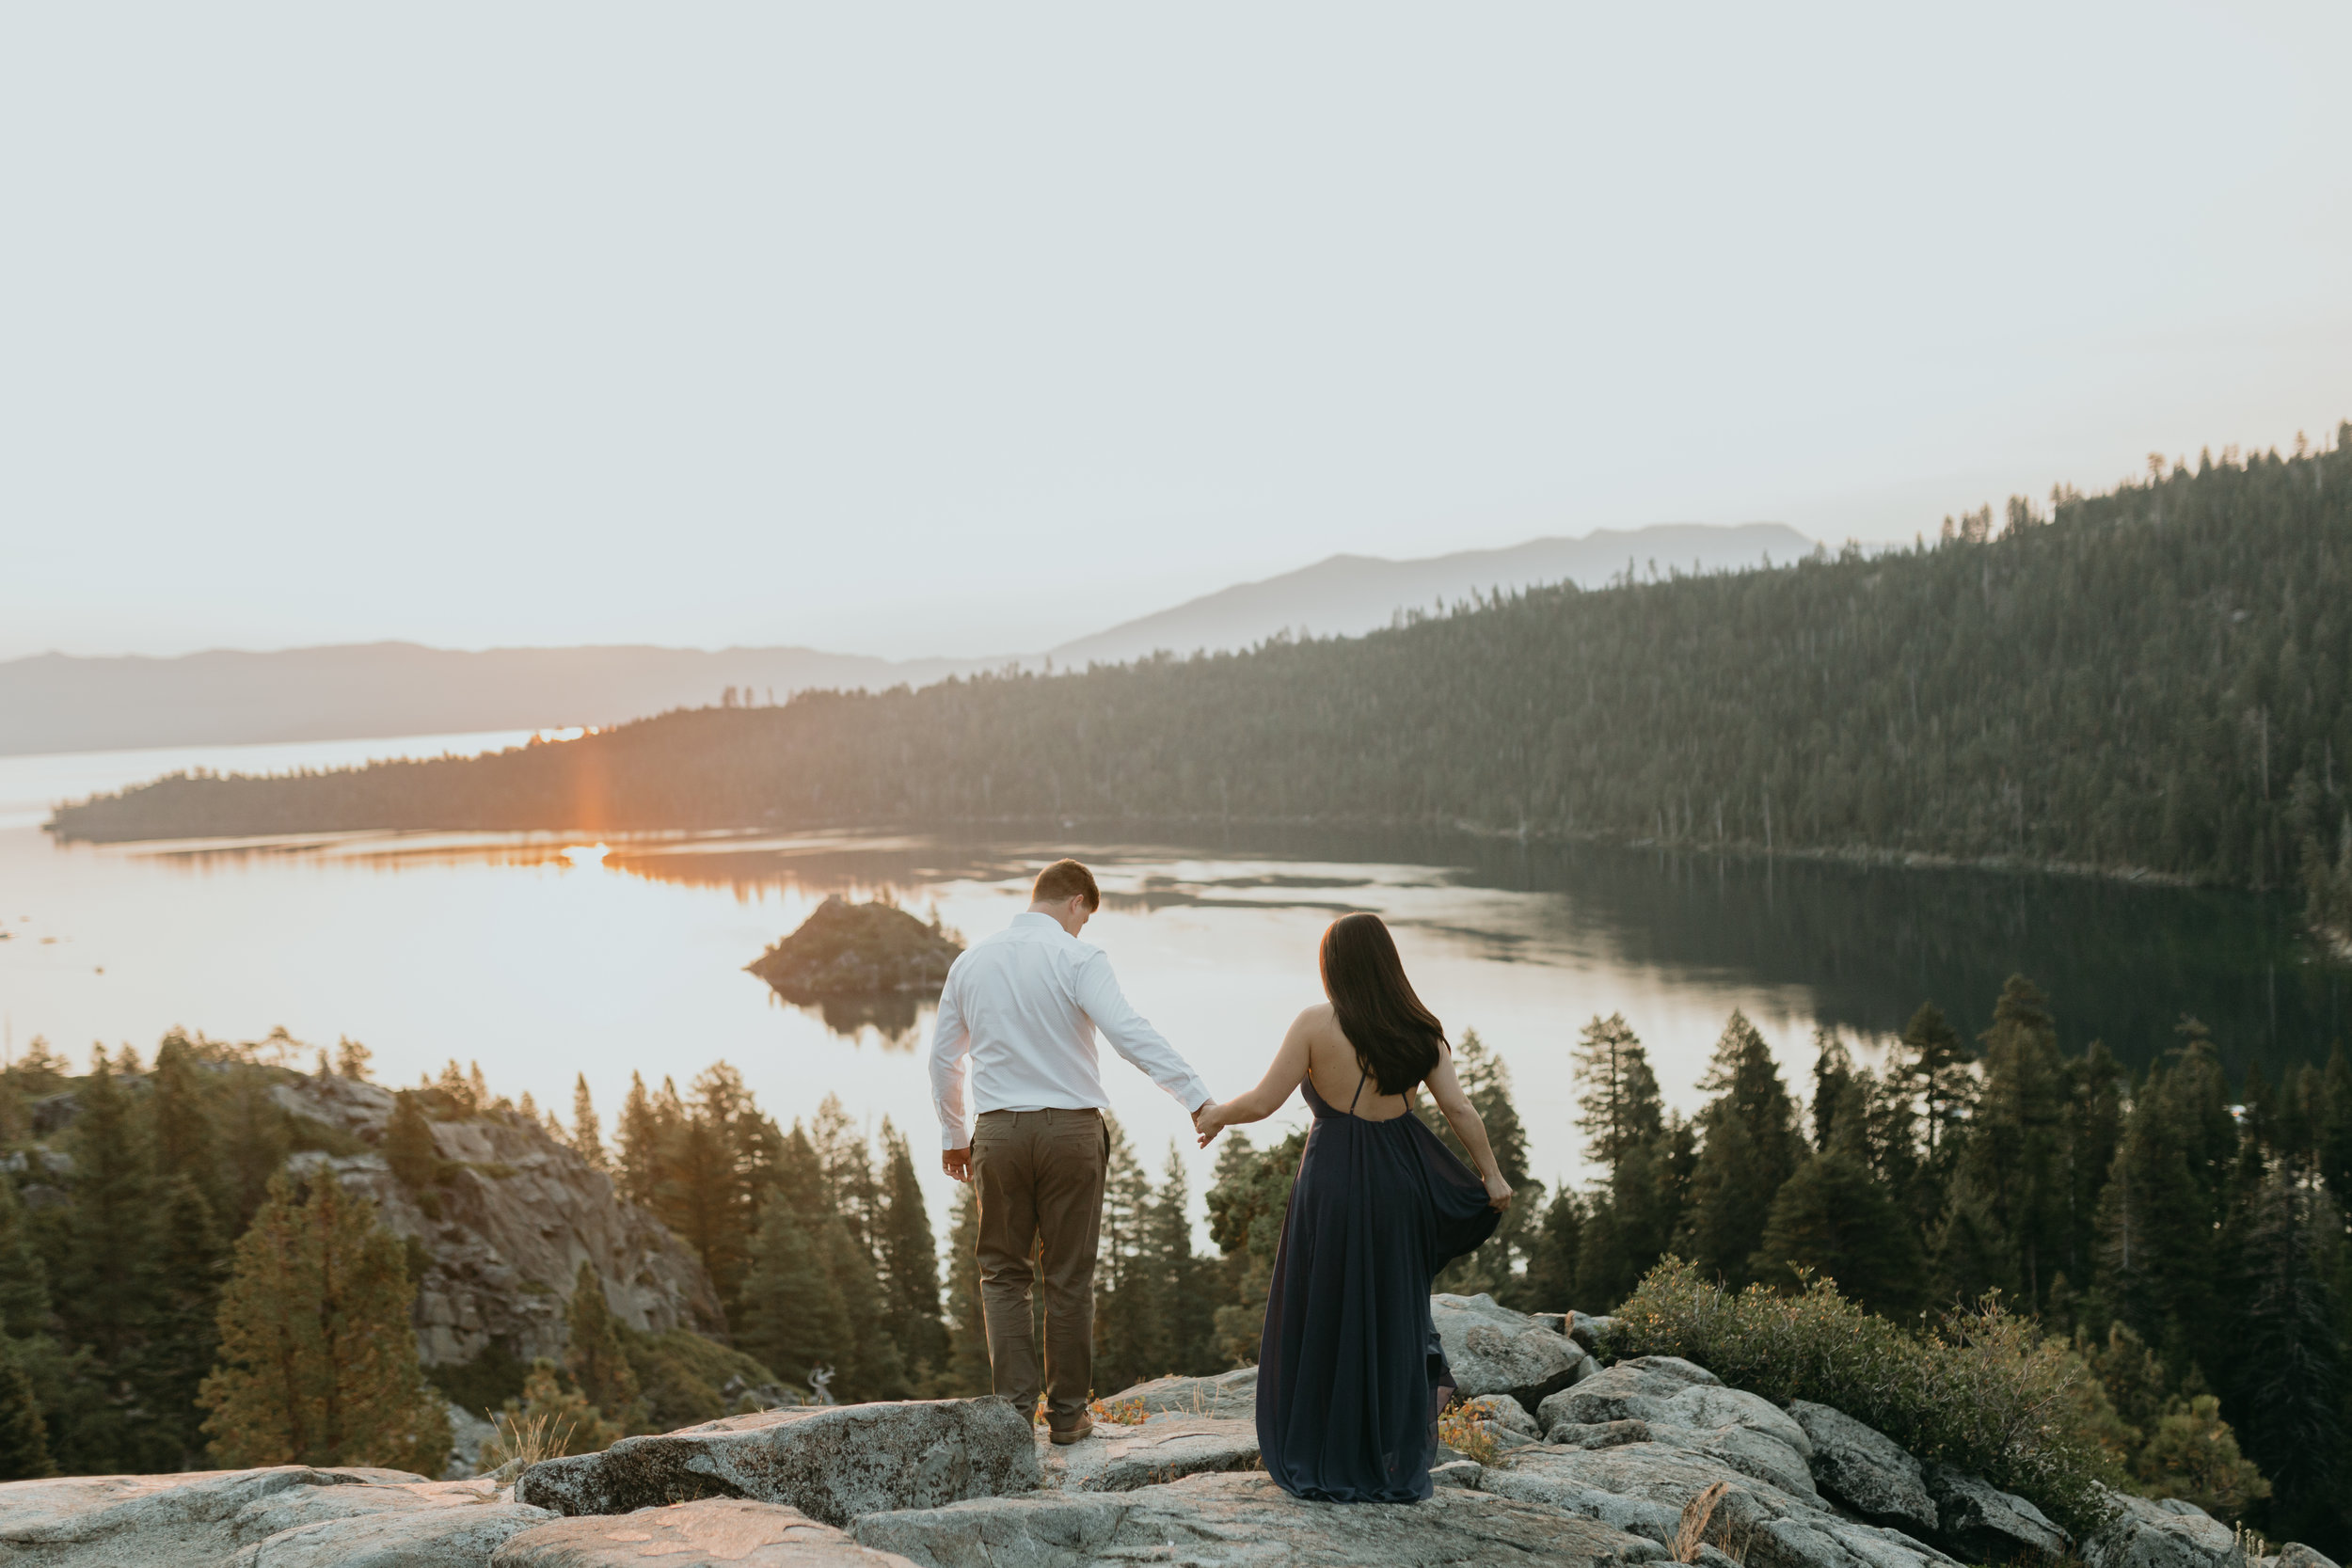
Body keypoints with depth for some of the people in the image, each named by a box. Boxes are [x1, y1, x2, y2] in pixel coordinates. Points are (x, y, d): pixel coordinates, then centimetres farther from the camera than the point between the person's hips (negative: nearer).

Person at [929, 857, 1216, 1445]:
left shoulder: (970, 962, 9)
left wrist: (954, 1136, 25)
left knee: (1003, 1272, 13)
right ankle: (1067, 1413, 16)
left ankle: (1014, 1406, 6)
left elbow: (942, 1057, 15)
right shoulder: (1078, 958, -8)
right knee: (1068, 1277, 8)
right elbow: (1130, 1032, -20)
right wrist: (1197, 1096, -22)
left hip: (998, 1132, 3)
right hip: (1071, 1130, -3)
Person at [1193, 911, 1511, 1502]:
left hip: (1333, 1182, -3)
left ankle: (1325, 1461, 17)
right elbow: (1459, 1108, -4)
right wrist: (1492, 1174, 5)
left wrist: (1215, 1115, 6)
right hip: (1400, 1179, 3)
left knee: (1324, 1317, 10)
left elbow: (1262, 1102, -12)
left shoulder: (1317, 1024, -11)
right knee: (1390, 1308, 24)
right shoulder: (1420, 1029, 0)